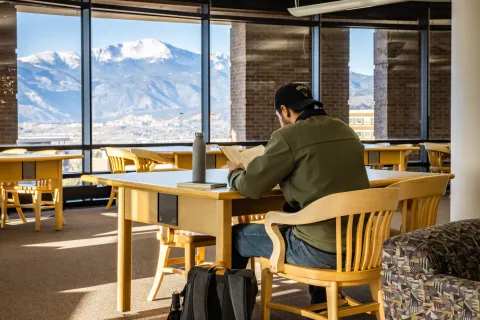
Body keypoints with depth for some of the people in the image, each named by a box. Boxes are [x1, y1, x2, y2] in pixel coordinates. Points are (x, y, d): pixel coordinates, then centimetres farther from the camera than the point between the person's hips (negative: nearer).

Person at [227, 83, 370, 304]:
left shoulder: (288, 136, -11)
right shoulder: (347, 131, 11)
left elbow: (251, 187, -6)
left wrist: (234, 173, 15)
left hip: (320, 249, -7)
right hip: (359, 244, 8)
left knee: (235, 236, 11)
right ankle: (322, 303, 46)